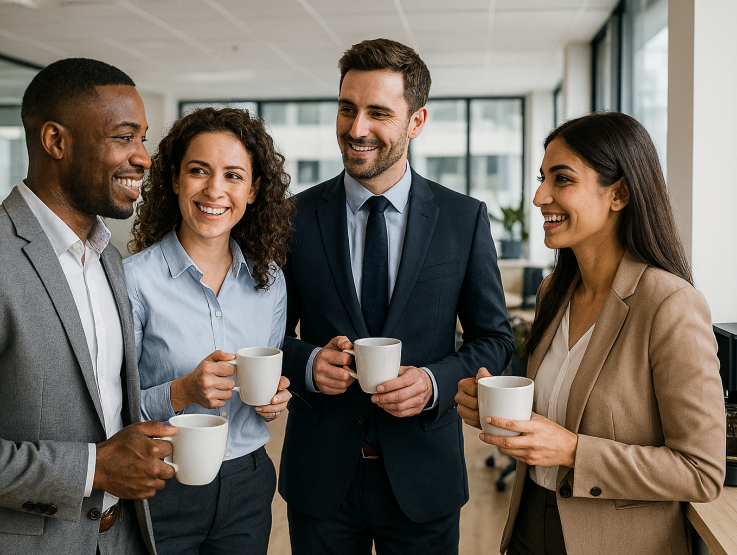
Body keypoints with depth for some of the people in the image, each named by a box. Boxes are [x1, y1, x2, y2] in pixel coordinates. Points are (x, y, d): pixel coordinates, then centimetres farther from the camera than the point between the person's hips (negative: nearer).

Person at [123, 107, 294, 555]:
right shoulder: (134, 279, -13)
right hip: (162, 490, -4)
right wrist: (181, 393, -26)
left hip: (248, 486, 4)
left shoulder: (270, 280, 0)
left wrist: (276, 398, -7)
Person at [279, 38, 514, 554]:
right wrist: (307, 363, -15)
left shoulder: (466, 218, -4)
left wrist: (435, 381, -15)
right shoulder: (298, 216, -3)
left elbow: (494, 337, 2)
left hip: (423, 478, 0)